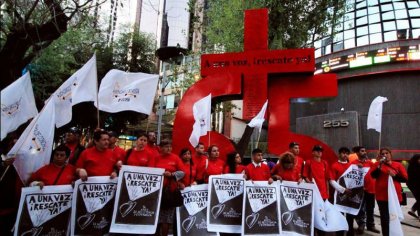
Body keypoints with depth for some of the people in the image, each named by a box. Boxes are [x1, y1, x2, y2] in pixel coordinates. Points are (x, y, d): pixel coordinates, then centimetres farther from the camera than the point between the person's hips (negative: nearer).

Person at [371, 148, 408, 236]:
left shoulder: (398, 165, 4)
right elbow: (373, 175, -10)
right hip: (382, 195, -1)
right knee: (384, 218, -1)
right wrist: (379, 166, -19)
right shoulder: (377, 164, 3)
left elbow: (405, 178, 2)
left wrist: (395, 175, -12)